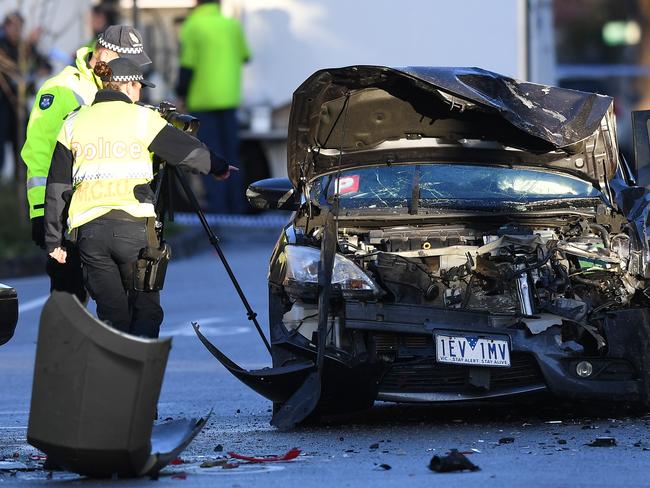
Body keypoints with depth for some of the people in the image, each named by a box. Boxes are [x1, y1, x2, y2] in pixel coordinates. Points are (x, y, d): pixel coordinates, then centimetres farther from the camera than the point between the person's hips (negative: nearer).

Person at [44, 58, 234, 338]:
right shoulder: (143, 118, 4)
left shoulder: (74, 123, 14)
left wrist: (54, 239, 18)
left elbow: (56, 187, 14)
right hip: (133, 226, -3)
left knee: (112, 315, 9)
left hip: (89, 231, 3)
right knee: (146, 310, 7)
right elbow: (191, 152, 11)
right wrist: (220, 168, 31)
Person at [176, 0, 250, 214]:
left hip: (202, 102, -4)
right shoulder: (233, 26, 5)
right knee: (230, 155, 12)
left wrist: (181, 94, 0)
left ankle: (218, 207, -7)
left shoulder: (192, 27, -9)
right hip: (229, 98, 4)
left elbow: (187, 66, -12)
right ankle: (236, 207, 13)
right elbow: (244, 57, 17)